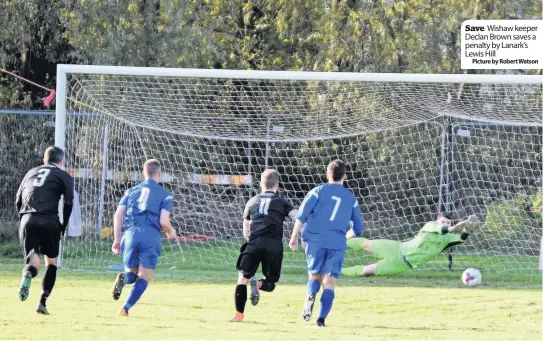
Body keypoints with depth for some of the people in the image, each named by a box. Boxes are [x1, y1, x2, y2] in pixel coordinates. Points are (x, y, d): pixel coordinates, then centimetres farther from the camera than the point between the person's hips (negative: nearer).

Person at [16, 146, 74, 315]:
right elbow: (68, 203, 3)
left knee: (33, 260, 3)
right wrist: (63, 227, 12)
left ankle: (27, 275, -34)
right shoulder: (64, 176, 13)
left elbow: (18, 200, 21)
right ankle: (43, 302, 1)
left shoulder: (31, 172, 25)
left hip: (27, 219, 2)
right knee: (51, 262, 12)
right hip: (49, 220, -2)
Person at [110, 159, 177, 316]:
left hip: (130, 233, 3)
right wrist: (171, 233, 20)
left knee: (131, 274, 16)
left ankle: (123, 278, -23)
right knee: (143, 278, 3)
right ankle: (125, 309, -14)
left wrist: (117, 239, 15)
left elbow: (118, 215, 11)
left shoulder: (132, 191, 19)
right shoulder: (165, 195, 8)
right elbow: (164, 221, -2)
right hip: (151, 236, -3)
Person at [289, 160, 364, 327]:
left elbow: (302, 215, -4)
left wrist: (294, 237, 1)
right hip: (337, 243, 1)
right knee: (330, 281, 2)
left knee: (315, 274, 13)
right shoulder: (351, 198, 14)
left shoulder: (318, 191, 6)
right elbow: (358, 228, 18)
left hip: (315, 239, -1)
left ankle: (311, 295, -19)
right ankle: (322, 318, -10)